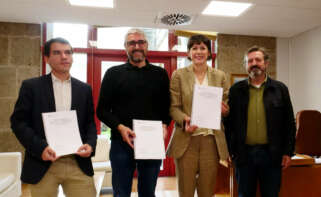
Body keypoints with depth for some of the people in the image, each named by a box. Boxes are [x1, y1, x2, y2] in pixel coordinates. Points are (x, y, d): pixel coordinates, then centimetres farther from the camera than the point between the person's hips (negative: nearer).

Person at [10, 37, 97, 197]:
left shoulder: (84, 89, 10)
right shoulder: (31, 86, 3)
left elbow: (90, 122, 11)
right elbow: (18, 121, -1)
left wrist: (90, 144, -7)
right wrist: (40, 147, -13)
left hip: (78, 163, 2)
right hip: (43, 165, -1)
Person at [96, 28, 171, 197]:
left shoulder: (160, 74, 9)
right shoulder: (114, 74, 4)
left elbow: (167, 106, 11)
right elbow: (102, 110, 2)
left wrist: (164, 125, -8)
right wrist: (120, 127, -14)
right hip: (122, 143, -1)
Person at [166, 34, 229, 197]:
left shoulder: (220, 76, 10)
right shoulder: (179, 75, 3)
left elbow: (228, 106, 13)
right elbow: (173, 107, 0)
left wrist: (225, 109, -11)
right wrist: (185, 120, -20)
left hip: (211, 140, 2)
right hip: (186, 140, -2)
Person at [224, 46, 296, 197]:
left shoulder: (280, 89, 4)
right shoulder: (236, 90, 3)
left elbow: (289, 123, 5)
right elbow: (228, 122, 4)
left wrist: (288, 152, 1)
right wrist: (228, 150, 0)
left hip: (272, 154, 0)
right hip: (243, 153, 0)